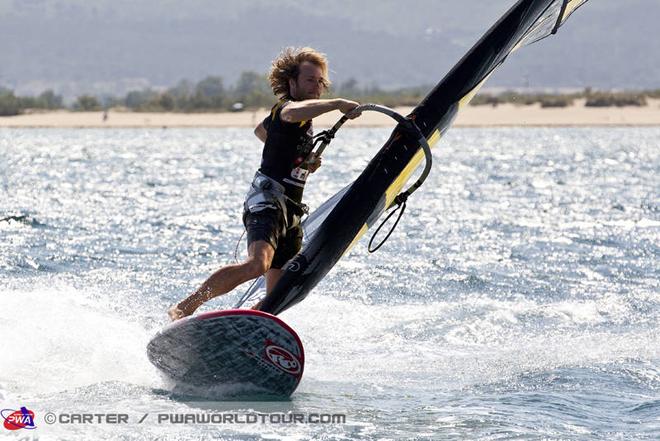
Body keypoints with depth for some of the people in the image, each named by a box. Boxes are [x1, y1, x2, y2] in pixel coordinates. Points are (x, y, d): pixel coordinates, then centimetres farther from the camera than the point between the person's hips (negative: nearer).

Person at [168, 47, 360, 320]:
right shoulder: (287, 107, -7)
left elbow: (261, 130, 42)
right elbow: (293, 113, -34)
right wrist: (337, 104, -34)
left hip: (290, 211, 10)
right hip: (268, 200, -10)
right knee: (258, 264, -33)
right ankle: (183, 309, -29)